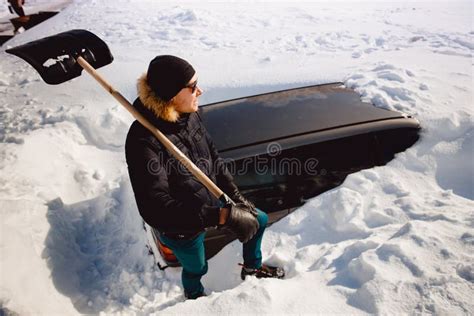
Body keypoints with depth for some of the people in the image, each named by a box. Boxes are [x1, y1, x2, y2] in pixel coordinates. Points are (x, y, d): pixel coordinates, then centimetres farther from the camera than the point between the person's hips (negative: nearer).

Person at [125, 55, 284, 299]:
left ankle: (252, 267, 50)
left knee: (259, 220, 20)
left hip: (209, 202, 6)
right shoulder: (144, 141, -35)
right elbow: (157, 208, -38)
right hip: (181, 227, -6)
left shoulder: (189, 116, -13)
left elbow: (214, 159, 0)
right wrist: (223, 216, -39)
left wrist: (237, 199, -5)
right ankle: (194, 295, 62)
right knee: (196, 269, 23)